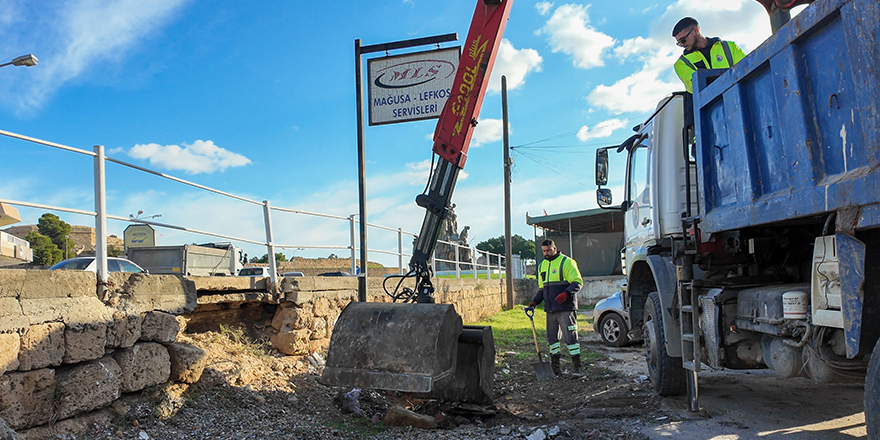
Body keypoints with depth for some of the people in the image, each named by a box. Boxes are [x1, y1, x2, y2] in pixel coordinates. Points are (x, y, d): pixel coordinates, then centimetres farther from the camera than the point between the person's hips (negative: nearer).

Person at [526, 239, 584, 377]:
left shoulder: (566, 262, -5)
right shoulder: (542, 265, 17)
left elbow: (577, 282, -10)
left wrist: (566, 293, -25)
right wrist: (534, 302, 11)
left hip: (565, 308, -7)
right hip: (550, 309, 7)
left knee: (570, 336, -8)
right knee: (552, 336, 8)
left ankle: (576, 365, -1)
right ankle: (555, 367, 15)